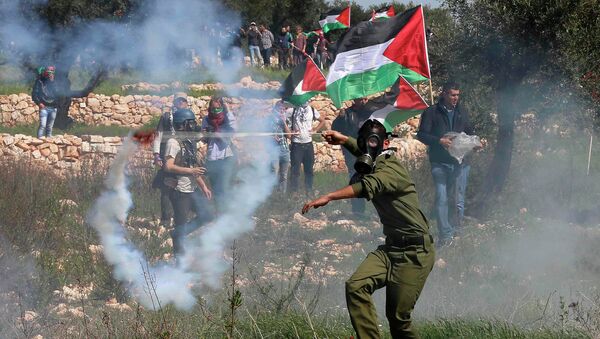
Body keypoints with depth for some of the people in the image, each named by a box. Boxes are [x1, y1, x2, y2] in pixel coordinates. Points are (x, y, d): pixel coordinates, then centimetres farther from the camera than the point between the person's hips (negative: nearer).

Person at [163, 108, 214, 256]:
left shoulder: (190, 141, 14)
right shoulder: (174, 142, -14)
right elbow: (168, 166, -24)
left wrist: (204, 187, 18)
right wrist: (190, 170, -23)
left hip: (192, 190, 9)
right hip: (180, 192, -9)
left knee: (208, 215, 12)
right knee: (181, 224, -2)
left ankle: (177, 234, 19)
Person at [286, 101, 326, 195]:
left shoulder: (312, 110, 4)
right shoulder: (292, 111, -7)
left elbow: (322, 121, 16)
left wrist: (315, 130, 3)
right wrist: (290, 132, -13)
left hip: (308, 144, 4)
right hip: (296, 145, -4)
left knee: (309, 169, 10)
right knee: (295, 169, -2)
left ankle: (309, 191, 20)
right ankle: (293, 191, 4)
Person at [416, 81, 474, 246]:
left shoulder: (462, 112, 16)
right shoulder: (431, 112, 2)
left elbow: (469, 133, 25)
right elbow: (421, 135, -3)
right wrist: (439, 141, -17)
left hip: (460, 162, 3)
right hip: (440, 163, -3)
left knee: (458, 201, 0)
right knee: (442, 199, -8)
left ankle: (454, 230, 13)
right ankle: (445, 235, -6)